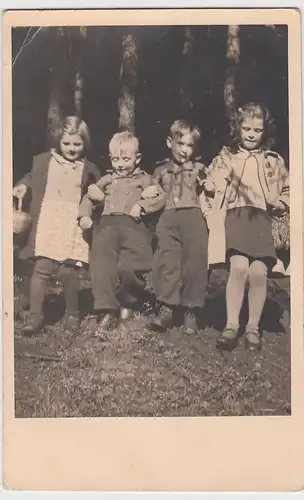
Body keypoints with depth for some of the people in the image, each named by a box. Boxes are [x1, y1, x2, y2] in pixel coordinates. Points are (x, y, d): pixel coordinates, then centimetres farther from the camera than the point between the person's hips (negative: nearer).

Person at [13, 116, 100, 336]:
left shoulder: (88, 169, 6)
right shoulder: (44, 161, 4)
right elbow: (32, 177, 19)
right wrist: (23, 185, 2)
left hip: (74, 224, 0)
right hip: (48, 221, 0)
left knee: (68, 270, -5)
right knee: (42, 267, -7)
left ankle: (72, 313, 18)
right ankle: (35, 315, 5)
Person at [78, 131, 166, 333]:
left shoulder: (144, 179, 15)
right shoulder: (107, 179, 23)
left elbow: (161, 198, 5)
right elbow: (89, 197, 25)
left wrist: (142, 205, -11)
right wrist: (84, 215, 7)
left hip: (133, 225, -3)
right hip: (108, 224, 3)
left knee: (129, 268, -18)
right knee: (101, 265, -12)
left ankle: (128, 303, 11)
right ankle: (107, 311, -5)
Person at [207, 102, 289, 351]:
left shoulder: (274, 161, 20)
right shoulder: (226, 157, 16)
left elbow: (288, 190, 26)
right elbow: (215, 190, 10)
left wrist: (281, 203, 8)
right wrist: (209, 185, -10)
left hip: (262, 218, 1)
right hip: (235, 215, -1)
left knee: (258, 271, -18)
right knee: (239, 266, -24)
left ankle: (253, 327, -1)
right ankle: (232, 325, -13)